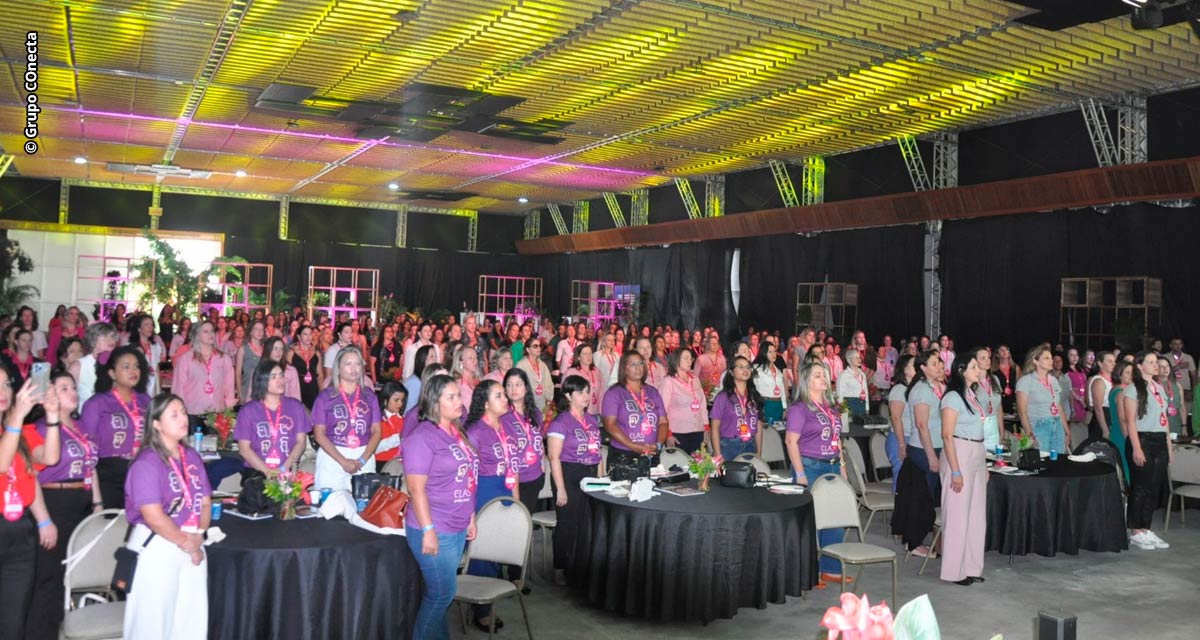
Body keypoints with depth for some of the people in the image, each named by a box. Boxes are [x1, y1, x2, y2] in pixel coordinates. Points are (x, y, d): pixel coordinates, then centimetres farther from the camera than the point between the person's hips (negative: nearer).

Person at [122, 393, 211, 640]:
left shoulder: (192, 457, 9)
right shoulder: (147, 462, -13)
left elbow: (205, 501, 10)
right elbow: (154, 516, -19)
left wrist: (198, 537, -6)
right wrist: (186, 544, -11)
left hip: (193, 547, 7)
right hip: (156, 548, -7)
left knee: (192, 620, 11)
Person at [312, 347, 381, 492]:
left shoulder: (369, 396, 9)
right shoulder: (325, 397, 3)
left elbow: (376, 431, 6)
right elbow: (319, 434, -2)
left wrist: (362, 460, -8)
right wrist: (343, 461, -11)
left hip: (364, 458, 2)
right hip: (332, 456, -2)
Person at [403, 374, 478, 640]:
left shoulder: (457, 433, 9)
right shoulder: (422, 436, -15)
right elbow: (416, 487, -19)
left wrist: (470, 516, 16)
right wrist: (428, 530, -21)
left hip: (458, 528, 7)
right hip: (435, 530, -7)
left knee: (441, 592, 15)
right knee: (442, 593, 1)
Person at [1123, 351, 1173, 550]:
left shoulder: (1159, 388, 16)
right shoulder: (1133, 389, -6)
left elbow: (1164, 418, 18)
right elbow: (1131, 421, -11)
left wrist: (1169, 446, 14)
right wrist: (1136, 448, -18)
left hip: (1160, 441, 7)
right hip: (1142, 439, -7)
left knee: (1155, 487, 7)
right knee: (1141, 487, -4)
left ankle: (1145, 530, 15)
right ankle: (1135, 532, 3)